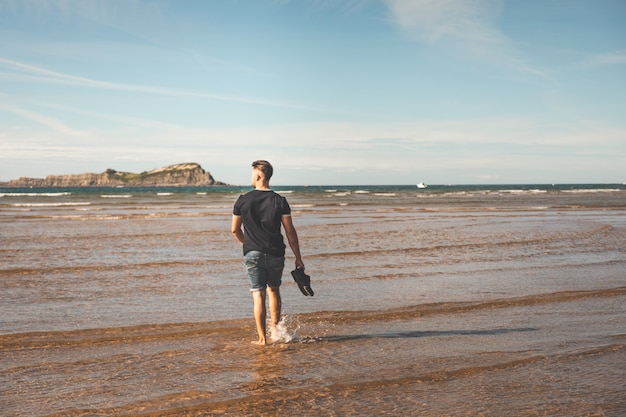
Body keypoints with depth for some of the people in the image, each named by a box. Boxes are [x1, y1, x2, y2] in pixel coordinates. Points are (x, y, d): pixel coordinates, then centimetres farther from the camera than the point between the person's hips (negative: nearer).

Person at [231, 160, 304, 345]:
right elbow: (290, 232, -4)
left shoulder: (243, 200, -3)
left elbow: (235, 230, 7)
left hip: (252, 254, -1)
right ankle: (275, 328, 24)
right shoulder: (280, 201, -3)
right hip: (275, 253, 1)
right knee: (273, 290, 22)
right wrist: (298, 259, 3)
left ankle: (262, 338, 2)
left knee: (258, 295, 2)